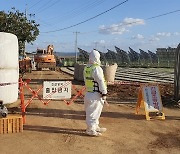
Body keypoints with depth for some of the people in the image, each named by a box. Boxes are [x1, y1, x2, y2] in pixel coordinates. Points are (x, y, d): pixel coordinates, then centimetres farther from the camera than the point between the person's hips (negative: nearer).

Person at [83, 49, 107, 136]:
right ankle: (90, 129, 8)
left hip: (88, 93, 9)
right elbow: (101, 82, -19)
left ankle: (95, 127, 33)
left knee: (94, 111, 20)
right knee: (93, 112, 0)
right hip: (96, 94, -9)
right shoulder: (97, 68, -19)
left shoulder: (86, 68, 9)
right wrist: (104, 93, -14)